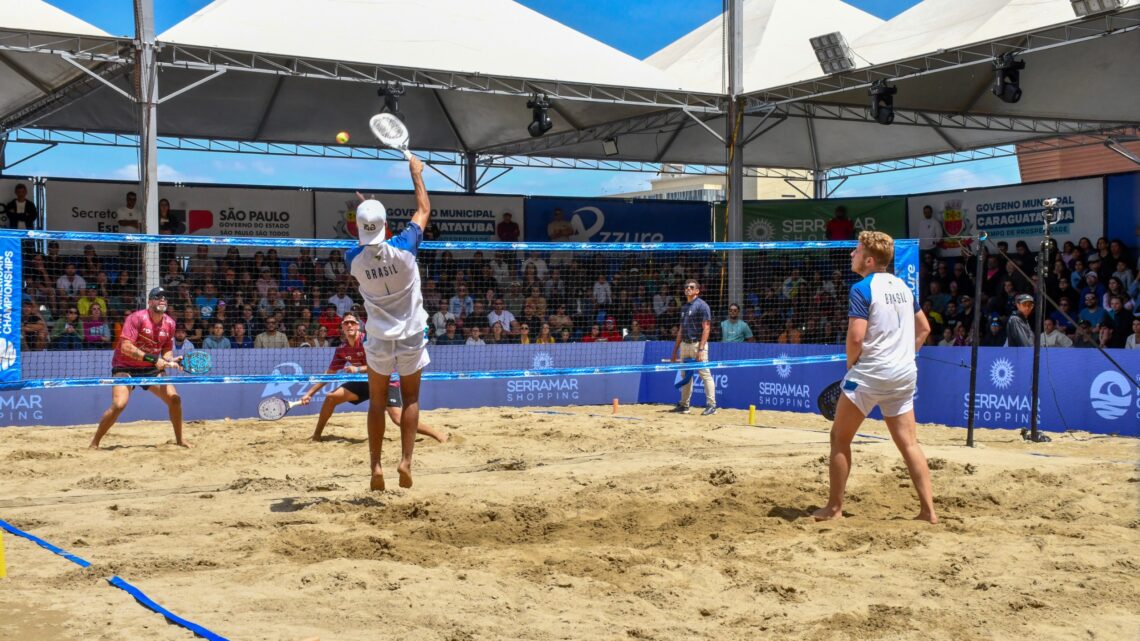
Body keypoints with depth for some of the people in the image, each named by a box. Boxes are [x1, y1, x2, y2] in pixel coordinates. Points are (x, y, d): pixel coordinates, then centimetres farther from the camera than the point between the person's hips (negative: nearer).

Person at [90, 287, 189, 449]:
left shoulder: (169, 323, 0)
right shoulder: (137, 318, -19)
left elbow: (166, 350, 11)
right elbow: (126, 347, -26)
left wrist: (170, 361, -13)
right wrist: (153, 359, -29)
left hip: (151, 368, 6)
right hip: (125, 367, -6)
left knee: (174, 398, -3)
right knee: (118, 405, -23)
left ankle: (179, 439, 18)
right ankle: (94, 443, -7)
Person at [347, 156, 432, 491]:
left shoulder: (354, 259, -13)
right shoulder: (403, 247, -17)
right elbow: (424, 209, -1)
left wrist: (364, 213, 18)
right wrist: (416, 171, 10)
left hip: (379, 340, 1)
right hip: (411, 336, -1)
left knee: (377, 401, 12)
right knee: (410, 399, 10)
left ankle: (376, 465, 7)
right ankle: (405, 460, -1)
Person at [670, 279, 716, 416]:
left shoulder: (702, 305, -5)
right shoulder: (684, 307, 18)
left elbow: (706, 328, -12)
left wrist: (701, 349, -20)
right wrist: (675, 351, 18)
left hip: (698, 344, -8)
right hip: (684, 344, 8)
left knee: (705, 374, -9)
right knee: (685, 376, 12)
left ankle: (711, 405, -7)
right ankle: (684, 405, 19)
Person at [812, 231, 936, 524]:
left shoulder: (862, 289, -11)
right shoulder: (902, 286, 12)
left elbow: (856, 336, -19)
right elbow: (923, 329, 20)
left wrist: (850, 364, -3)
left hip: (870, 374, -7)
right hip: (905, 375, 7)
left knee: (840, 437, 7)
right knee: (908, 443, 8)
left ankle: (834, 507, 11)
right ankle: (928, 509, 4)